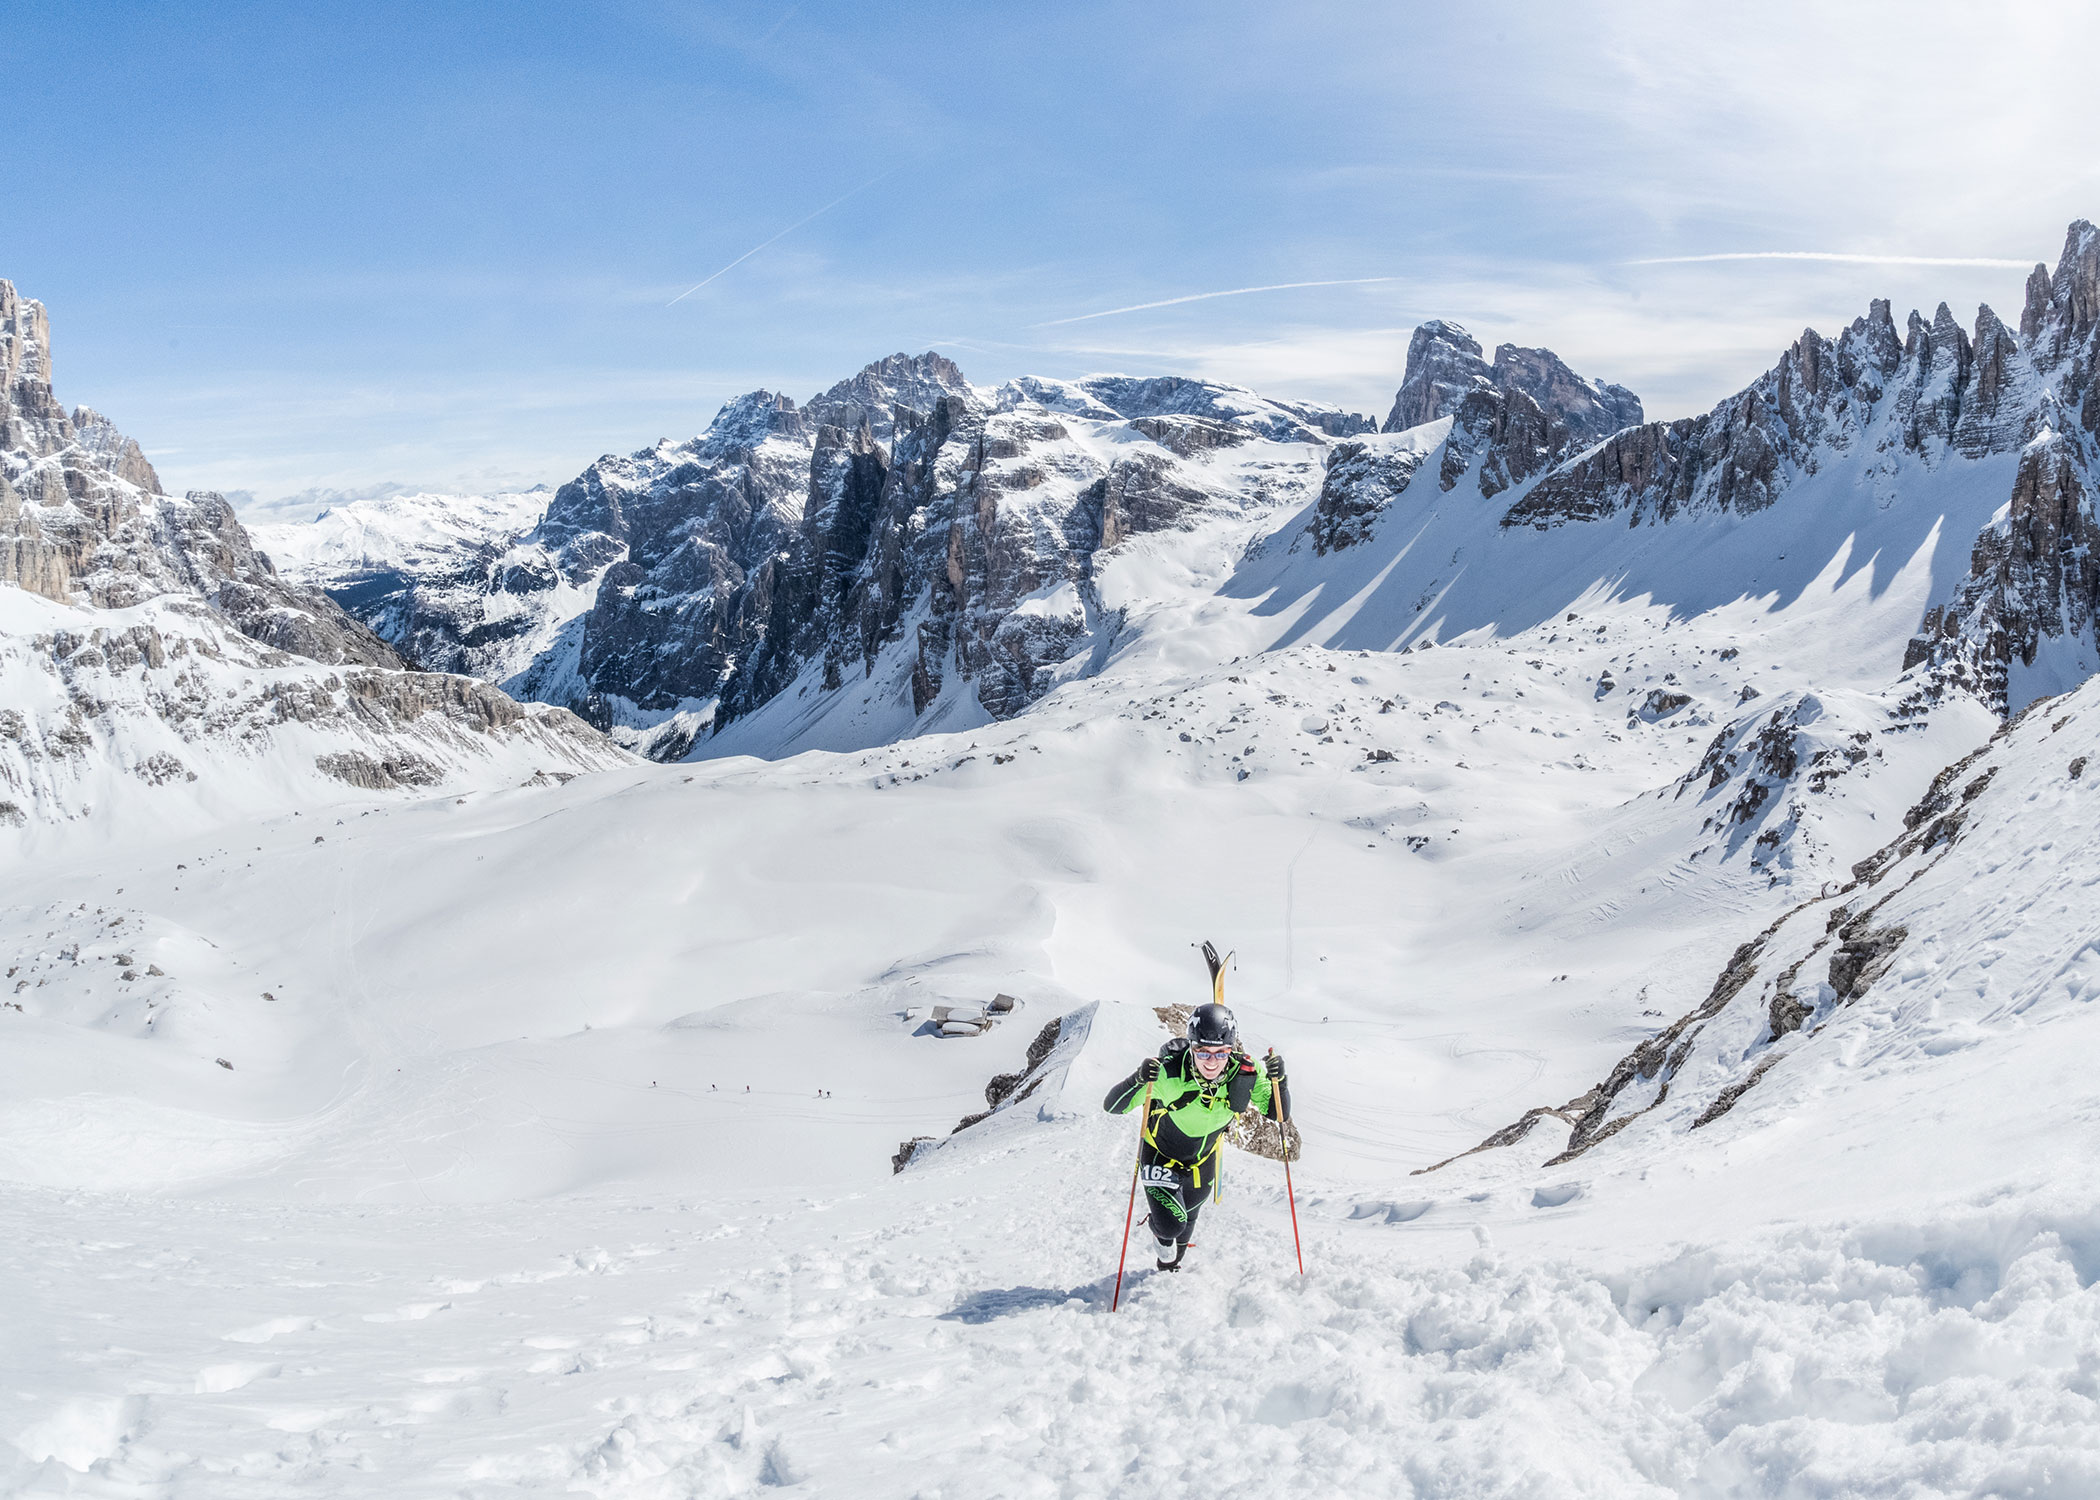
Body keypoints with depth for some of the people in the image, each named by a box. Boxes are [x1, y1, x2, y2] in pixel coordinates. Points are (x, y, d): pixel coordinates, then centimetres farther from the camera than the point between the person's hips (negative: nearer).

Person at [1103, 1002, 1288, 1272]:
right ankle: (1162, 1240, 23)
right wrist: (1138, 1080, -54)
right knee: (1170, 1225, -18)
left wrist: (1278, 1080, -38)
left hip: (1203, 1160, 4)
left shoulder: (1245, 1073, -30)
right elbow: (1112, 1106, -35)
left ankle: (1171, 1262, 62)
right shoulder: (1169, 1073, -39)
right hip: (1161, 1156, -4)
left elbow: (1279, 1113, -19)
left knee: (1187, 1225, 25)